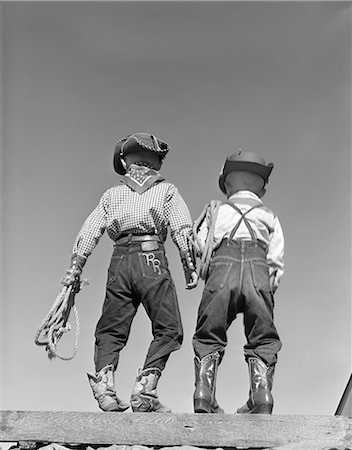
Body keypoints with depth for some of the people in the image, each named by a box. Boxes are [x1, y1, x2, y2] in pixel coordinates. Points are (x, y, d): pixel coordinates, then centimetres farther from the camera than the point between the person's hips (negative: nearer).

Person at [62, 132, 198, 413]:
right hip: (151, 258, -3)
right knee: (168, 330, 2)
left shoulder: (112, 195, 20)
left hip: (120, 260, 3)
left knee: (111, 330, 10)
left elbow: (89, 232, 12)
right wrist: (191, 267, 1)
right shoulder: (167, 190, 14)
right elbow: (183, 229, 1)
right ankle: (145, 391, -11)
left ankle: (104, 385, -9)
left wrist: (74, 269, 13)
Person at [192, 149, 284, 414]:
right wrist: (268, 291, 22)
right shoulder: (269, 215, 29)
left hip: (222, 266, 0)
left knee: (208, 339, 7)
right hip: (258, 270, 0)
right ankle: (261, 397, -11)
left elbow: (199, 245, 16)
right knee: (263, 342, 6)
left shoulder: (216, 209, 28)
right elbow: (277, 262, 17)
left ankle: (204, 395, -10)